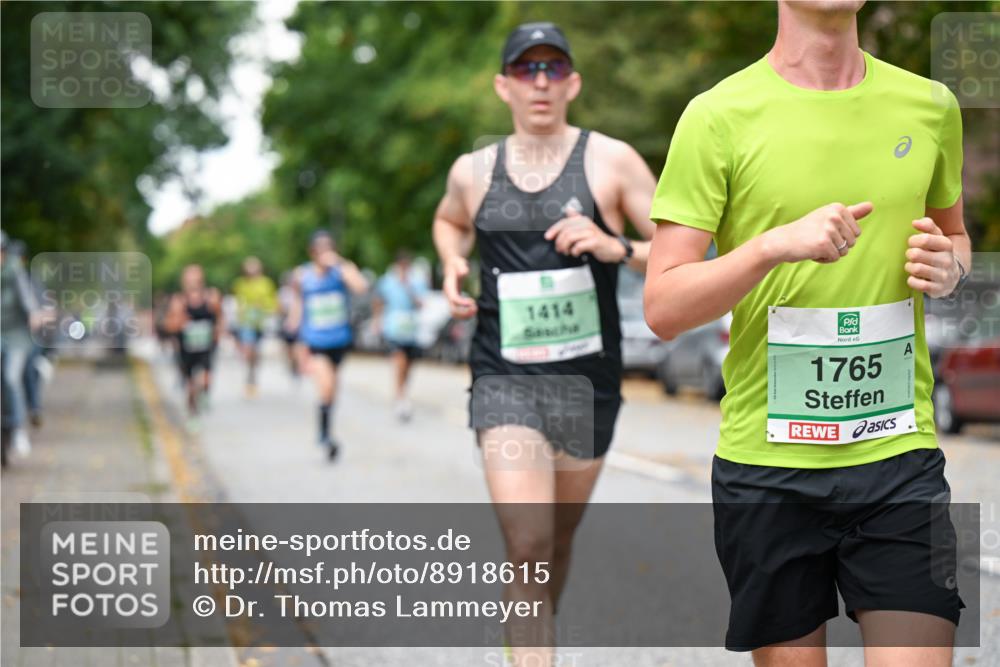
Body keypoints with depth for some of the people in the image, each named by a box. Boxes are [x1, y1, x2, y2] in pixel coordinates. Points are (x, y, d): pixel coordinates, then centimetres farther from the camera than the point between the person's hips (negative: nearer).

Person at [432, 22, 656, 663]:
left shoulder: (611, 161, -2)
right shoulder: (472, 171, 6)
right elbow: (448, 221, 29)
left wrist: (617, 247, -19)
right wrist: (454, 266, 8)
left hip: (588, 382, 0)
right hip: (504, 378, 0)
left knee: (558, 543, 17)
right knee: (527, 548, -16)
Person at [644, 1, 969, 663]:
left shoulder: (932, 105, 6)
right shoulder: (718, 116, -4)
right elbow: (662, 307, -7)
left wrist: (948, 266, 0)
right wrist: (775, 244, -23)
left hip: (901, 457, 2)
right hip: (766, 461, -2)